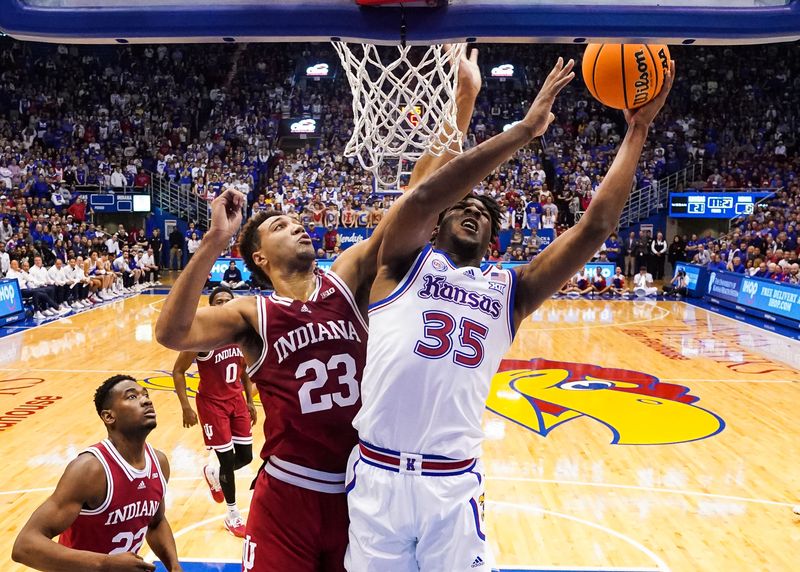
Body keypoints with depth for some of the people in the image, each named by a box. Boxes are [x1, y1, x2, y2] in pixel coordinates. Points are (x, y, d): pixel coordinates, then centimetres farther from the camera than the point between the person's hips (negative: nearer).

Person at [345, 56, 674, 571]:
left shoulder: (509, 290, 10)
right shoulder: (405, 262, 3)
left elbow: (595, 228, 2)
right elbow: (424, 195, -17)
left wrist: (637, 131, 1)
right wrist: (526, 128, -16)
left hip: (453, 485, 2)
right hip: (379, 476, -2)